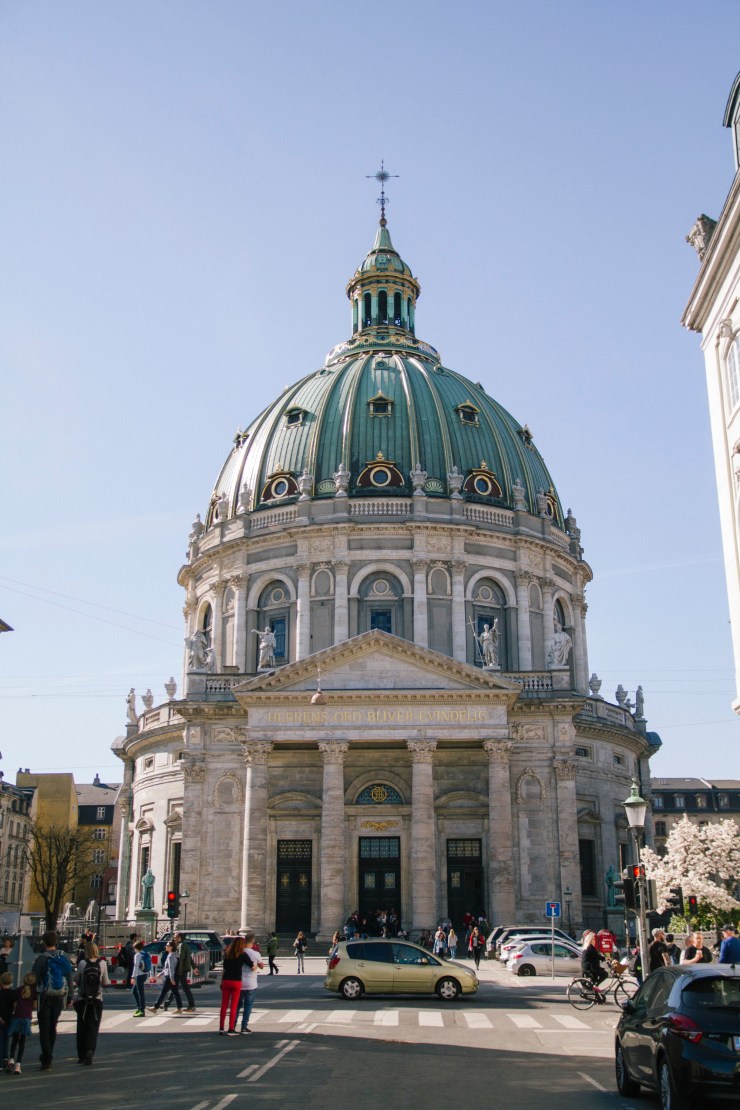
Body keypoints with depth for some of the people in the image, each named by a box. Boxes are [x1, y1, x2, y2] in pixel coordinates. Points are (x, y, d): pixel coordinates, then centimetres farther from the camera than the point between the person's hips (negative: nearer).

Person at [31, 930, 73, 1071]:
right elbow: (69, 978, 8)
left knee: (44, 1029, 0)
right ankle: (47, 1057, 26)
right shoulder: (63, 957, 5)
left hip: (45, 997, -5)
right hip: (60, 997, 5)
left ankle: (47, 1059, -8)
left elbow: (34, 978, -11)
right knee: (52, 1028, 17)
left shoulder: (41, 958, -10)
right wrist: (69, 997, 15)